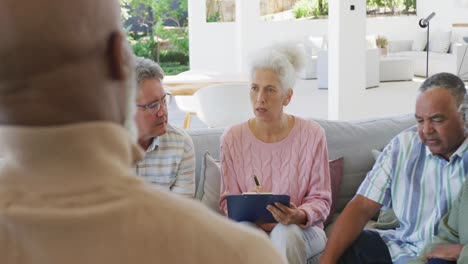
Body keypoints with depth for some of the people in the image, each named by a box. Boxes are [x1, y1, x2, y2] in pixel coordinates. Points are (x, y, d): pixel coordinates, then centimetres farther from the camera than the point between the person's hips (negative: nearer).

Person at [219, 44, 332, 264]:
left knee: (286, 234, -34)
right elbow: (227, 201, 4)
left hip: (302, 229, 0)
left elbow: (321, 199, -2)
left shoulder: (312, 135, -4)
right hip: (251, 227, 0)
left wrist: (299, 216, -24)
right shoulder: (233, 138, 0)